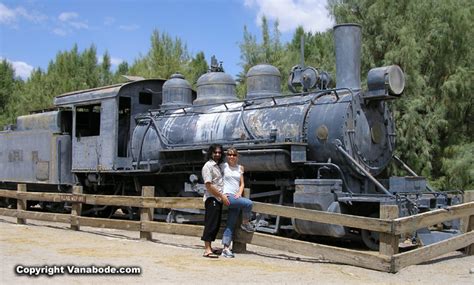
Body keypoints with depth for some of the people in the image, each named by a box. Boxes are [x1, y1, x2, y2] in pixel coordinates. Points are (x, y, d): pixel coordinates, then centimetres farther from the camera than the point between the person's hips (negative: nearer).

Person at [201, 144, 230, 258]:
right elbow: (209, 185, -16)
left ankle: (208, 247, 15)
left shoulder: (218, 166, 18)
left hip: (218, 199, 9)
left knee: (216, 225, 10)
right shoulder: (208, 166, -10)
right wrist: (222, 196, -15)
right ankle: (207, 250, -12)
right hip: (211, 199, -9)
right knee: (211, 224, -11)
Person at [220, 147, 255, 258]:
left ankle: (226, 249, -2)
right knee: (248, 203, -25)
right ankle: (245, 223, 0)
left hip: (236, 197, 5)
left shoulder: (240, 168, 16)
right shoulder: (223, 166, 3)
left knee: (231, 225, -2)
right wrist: (223, 195, -8)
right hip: (227, 196, -5)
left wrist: (239, 193, -3)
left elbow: (242, 184, 16)